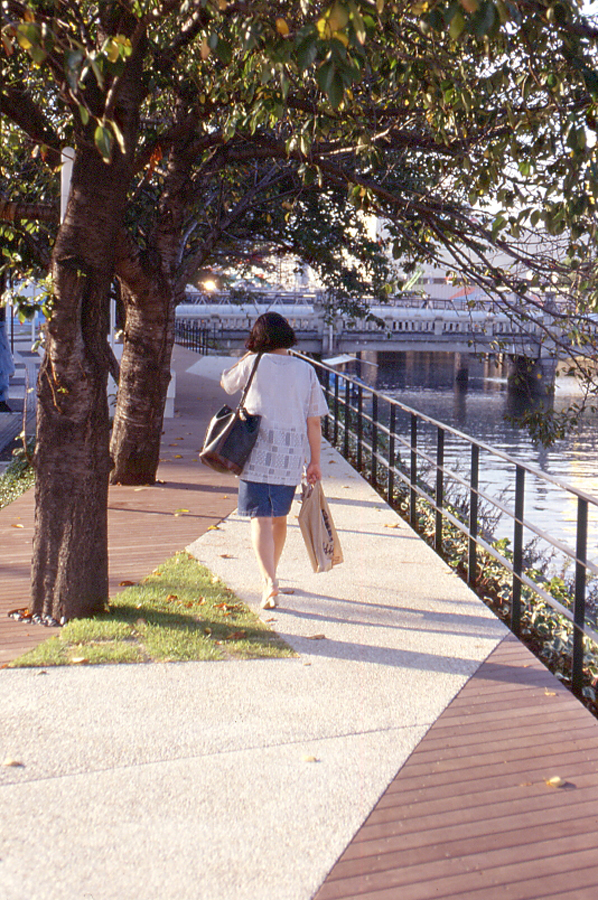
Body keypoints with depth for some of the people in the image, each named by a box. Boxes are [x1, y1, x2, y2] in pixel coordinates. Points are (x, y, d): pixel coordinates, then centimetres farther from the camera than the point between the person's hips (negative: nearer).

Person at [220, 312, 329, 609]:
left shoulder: (254, 364, -1)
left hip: (258, 454, -3)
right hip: (291, 459, 3)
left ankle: (268, 580, -20)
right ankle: (270, 573, 35)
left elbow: (226, 381, 19)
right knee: (279, 518, 18)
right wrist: (314, 461, 8)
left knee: (260, 519, -5)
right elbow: (314, 422, 3)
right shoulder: (306, 371, 3)